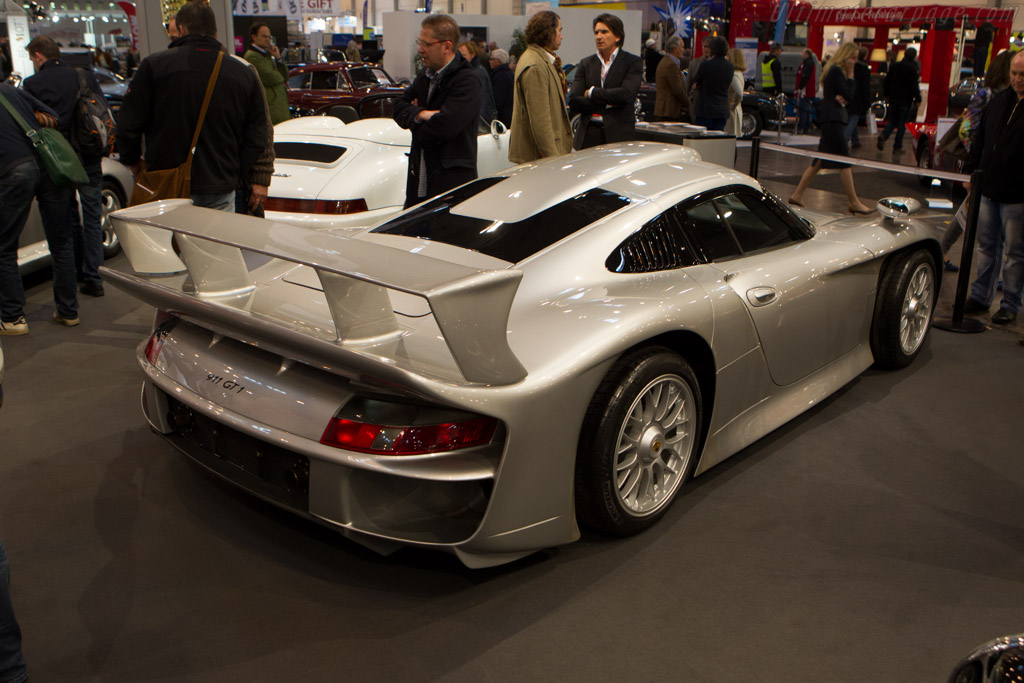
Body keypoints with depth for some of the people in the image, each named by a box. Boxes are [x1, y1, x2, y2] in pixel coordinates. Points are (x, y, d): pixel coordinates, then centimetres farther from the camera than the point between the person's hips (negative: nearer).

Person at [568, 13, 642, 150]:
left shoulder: (633, 62, 4)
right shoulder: (586, 63, 13)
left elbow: (626, 95, -13)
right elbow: (573, 102, 1)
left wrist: (592, 93, -4)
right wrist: (606, 104, -9)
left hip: (619, 136, -2)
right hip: (588, 137, 2)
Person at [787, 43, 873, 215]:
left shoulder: (835, 70, 19)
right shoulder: (836, 71, -12)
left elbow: (846, 96, 15)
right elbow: (849, 95, -14)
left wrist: (842, 97, -8)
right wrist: (850, 74, -7)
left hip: (831, 119, 11)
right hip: (832, 119, -11)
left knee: (820, 161, 11)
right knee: (844, 162, -7)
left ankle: (797, 195, 13)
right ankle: (854, 202, -3)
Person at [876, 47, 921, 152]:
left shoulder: (895, 65, 4)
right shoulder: (913, 68, -11)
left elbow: (886, 82, 9)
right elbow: (915, 86, -14)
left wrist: (887, 94, 20)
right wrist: (917, 99, -6)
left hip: (893, 99, 4)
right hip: (906, 100, -4)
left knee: (892, 120, 13)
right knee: (902, 123, 5)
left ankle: (883, 136, -15)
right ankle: (897, 146, 6)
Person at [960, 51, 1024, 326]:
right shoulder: (998, 101, 10)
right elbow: (980, 139, 18)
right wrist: (971, 172, 13)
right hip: (987, 190, 6)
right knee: (987, 246, 14)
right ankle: (980, 296, 24)